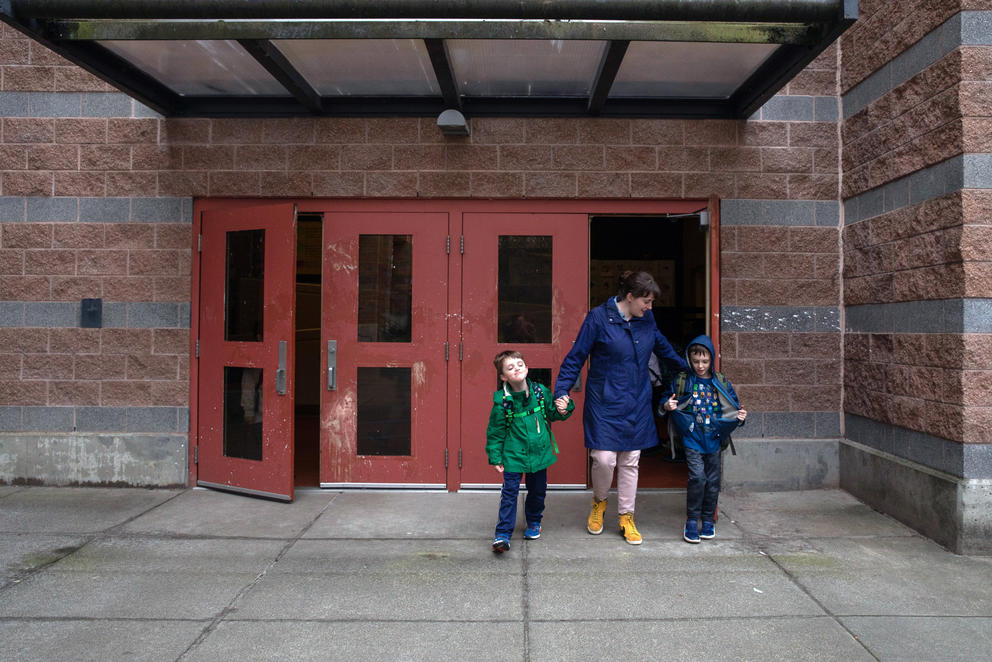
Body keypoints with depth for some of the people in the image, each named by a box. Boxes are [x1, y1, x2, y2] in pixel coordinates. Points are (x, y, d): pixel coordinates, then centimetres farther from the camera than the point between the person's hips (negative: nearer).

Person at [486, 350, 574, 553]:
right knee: (510, 492, -3)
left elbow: (552, 414, 12)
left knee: (538, 490, 16)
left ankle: (534, 522, 40)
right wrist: (495, 458, -4)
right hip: (513, 455, -3)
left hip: (539, 452, 3)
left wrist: (563, 410, -10)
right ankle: (503, 534, 5)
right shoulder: (502, 401, -13)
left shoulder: (541, 392, -5)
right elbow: (495, 432, -4)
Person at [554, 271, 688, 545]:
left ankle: (626, 517, 23)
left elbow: (662, 346, 24)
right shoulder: (599, 317, -11)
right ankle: (599, 502, 24)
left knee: (630, 461, 9)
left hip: (636, 404, 5)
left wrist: (686, 368, 34)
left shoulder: (646, 318, 5)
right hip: (604, 403, -5)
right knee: (604, 459, -7)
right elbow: (576, 357, -7)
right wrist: (561, 391, -15)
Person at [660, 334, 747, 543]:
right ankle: (691, 522, -1)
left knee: (713, 480, 6)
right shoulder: (682, 381, 2)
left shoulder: (722, 384, 6)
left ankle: (708, 520, 22)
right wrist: (668, 406, -11)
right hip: (692, 437, -2)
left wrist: (740, 416, -7)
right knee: (697, 476, -14)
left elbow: (732, 408, 13)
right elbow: (667, 401, 11)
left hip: (714, 438, 2)